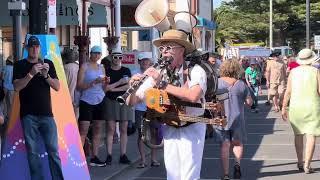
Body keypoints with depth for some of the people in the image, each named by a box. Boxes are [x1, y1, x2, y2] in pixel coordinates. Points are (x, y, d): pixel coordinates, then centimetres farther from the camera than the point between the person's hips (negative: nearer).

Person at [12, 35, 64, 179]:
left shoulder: (48, 64, 10)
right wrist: (31, 73, -18)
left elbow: (57, 87, 6)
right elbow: (17, 87, -6)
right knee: (32, 151, -1)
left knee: (53, 150, -3)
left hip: (46, 113, 1)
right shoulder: (19, 65, 6)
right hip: (28, 115, -1)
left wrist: (46, 75, -11)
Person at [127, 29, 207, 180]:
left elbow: (193, 96, -35)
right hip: (169, 129, 5)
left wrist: (162, 84, -30)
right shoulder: (158, 74, 0)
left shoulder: (195, 71, -13)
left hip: (191, 128, -5)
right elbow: (131, 102, 2)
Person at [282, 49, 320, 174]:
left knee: (298, 135, 16)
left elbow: (288, 92, -1)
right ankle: (307, 165, -6)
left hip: (296, 107, 2)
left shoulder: (293, 72, 0)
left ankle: (300, 162, 22)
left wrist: (284, 108, 5)